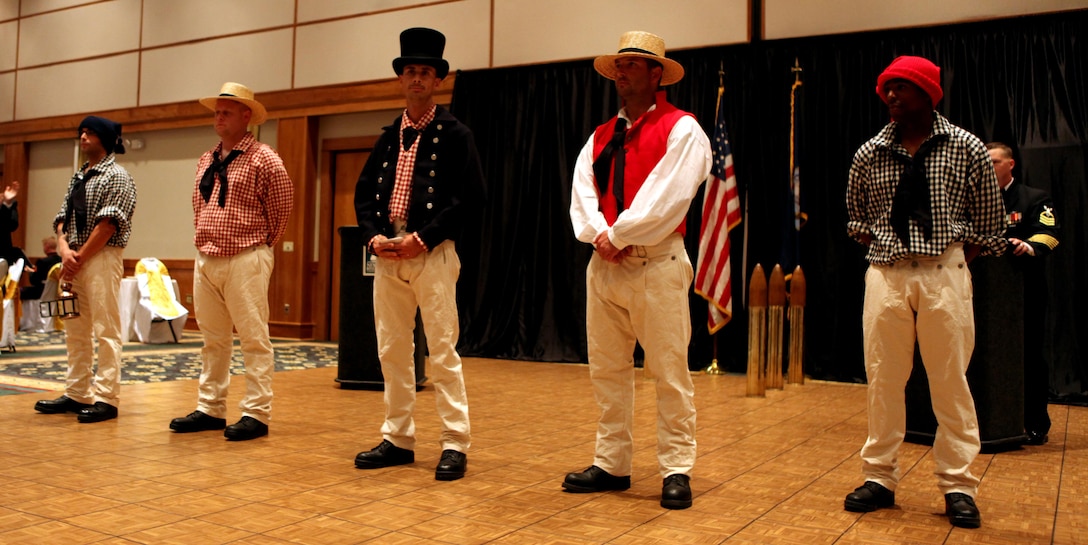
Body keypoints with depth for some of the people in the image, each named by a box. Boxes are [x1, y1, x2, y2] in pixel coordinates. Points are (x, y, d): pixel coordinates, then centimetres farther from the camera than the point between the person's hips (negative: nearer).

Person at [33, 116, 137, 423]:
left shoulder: (116, 176, -5)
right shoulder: (78, 178, 19)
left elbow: (108, 224, -13)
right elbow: (62, 218, 15)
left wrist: (80, 257, -12)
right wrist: (64, 249, -4)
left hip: (102, 258, -8)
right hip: (74, 259, 8)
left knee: (106, 330, -7)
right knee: (75, 330, 11)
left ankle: (106, 399, -4)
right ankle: (77, 394, 18)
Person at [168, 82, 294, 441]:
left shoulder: (263, 159, -6)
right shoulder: (206, 160, 14)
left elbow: (283, 207, -3)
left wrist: (262, 244, 5)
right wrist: (203, 241, 15)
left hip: (245, 260, -7)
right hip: (206, 260, 7)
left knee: (254, 338, -4)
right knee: (213, 340, 13)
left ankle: (256, 414, 1)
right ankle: (210, 409, 22)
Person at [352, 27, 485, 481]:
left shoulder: (455, 134, -1)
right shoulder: (388, 137, 16)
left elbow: (470, 196, -10)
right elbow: (364, 192, 15)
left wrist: (423, 238, -16)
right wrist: (374, 236, -3)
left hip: (432, 256, -6)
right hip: (387, 256, 6)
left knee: (443, 352, -5)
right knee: (392, 352, 9)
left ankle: (455, 444, 4)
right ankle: (398, 439, 20)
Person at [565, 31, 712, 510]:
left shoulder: (681, 129, -2)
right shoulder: (600, 137, 18)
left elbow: (667, 196, -14)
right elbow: (582, 194, 7)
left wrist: (619, 235, -13)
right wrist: (600, 235, -11)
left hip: (656, 264, -6)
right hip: (604, 264, 7)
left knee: (669, 373, -2)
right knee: (606, 370, 10)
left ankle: (676, 471, 9)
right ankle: (611, 465, 21)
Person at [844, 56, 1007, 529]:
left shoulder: (966, 149, 1)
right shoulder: (870, 154, 6)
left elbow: (989, 223, 8)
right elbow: (856, 217, 20)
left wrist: (957, 261, 2)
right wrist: (886, 246, 8)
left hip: (945, 272, -2)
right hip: (885, 273, 2)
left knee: (950, 379, 1)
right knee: (882, 378, 4)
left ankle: (959, 486, 12)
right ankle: (880, 477, 15)